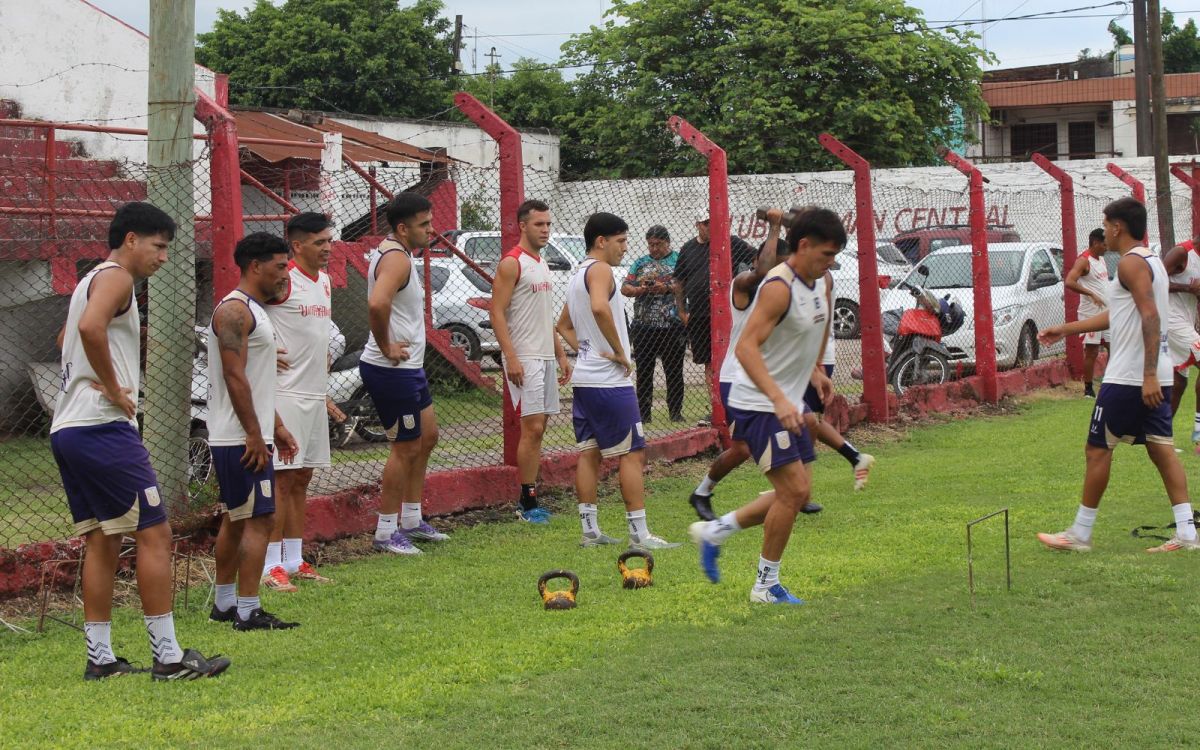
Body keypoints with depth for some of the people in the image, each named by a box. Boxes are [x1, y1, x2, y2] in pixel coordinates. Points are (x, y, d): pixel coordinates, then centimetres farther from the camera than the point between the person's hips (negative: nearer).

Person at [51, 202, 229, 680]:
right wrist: (113, 387, -18)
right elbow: (90, 327, -29)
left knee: (102, 541, 12)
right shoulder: (116, 277, -8)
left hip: (67, 428, 10)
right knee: (154, 534, -8)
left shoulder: (91, 281, 23)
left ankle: (100, 658, 13)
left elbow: (67, 337, 39)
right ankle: (168, 656, -9)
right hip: (102, 427, -10)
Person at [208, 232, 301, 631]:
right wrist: (255, 436, -22)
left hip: (249, 435, 11)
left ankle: (224, 603, 23)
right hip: (242, 438, -11)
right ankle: (247, 611, -8)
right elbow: (234, 377, -21)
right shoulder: (234, 310, -15)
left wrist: (276, 427, 22)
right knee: (260, 519, -10)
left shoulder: (253, 310, 18)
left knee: (235, 519, 15)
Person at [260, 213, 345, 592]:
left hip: (315, 395, 8)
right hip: (285, 393, -8)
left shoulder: (324, 280, 14)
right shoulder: (283, 280, -13)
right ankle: (271, 566, -4)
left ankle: (294, 561, 19)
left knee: (301, 477, 12)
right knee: (281, 478, -7)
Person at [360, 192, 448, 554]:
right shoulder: (396, 259, -20)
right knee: (406, 448, -3)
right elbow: (377, 303, -39)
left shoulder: (390, 251, 12)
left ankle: (411, 520, 28)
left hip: (409, 367, 11)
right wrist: (385, 346, -25)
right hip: (392, 371, -11)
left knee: (427, 437, 19)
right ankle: (386, 532, 7)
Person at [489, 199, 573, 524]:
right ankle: (527, 502, -5)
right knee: (532, 428, -10)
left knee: (538, 429, 8)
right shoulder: (512, 263, -10)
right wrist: (511, 357, -22)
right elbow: (497, 312, -15)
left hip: (545, 357, 9)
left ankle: (528, 499, 13)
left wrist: (561, 354, 20)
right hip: (523, 359, -9)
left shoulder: (542, 263, 17)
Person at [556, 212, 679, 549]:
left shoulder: (577, 276, 18)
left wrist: (585, 349, 14)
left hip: (583, 378, 10)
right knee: (632, 452, -5)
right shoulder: (600, 270, -12)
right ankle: (639, 533, -4)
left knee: (588, 452, 10)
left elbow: (564, 325, 29)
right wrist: (619, 351, -22)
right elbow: (600, 308, -33)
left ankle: (590, 530, 12)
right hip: (609, 381, -10)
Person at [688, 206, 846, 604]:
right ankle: (766, 585, 2)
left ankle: (714, 531, 24)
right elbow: (746, 347, -30)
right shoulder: (779, 287, -22)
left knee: (797, 493, 11)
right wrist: (778, 399, -39)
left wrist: (815, 370, 24)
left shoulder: (823, 282, 6)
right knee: (794, 489, -11)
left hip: (787, 405, 9)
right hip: (758, 404, -9)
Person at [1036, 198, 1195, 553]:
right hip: (1156, 377, 9)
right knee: (1161, 448, 6)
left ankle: (1080, 534, 7)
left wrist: (1148, 374, -28)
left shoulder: (1131, 263, -12)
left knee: (1098, 450, 0)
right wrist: (1066, 330, 31)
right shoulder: (1152, 261, 18)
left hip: (1128, 377, -9)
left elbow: (1150, 317, -23)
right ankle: (1186, 533, 0)